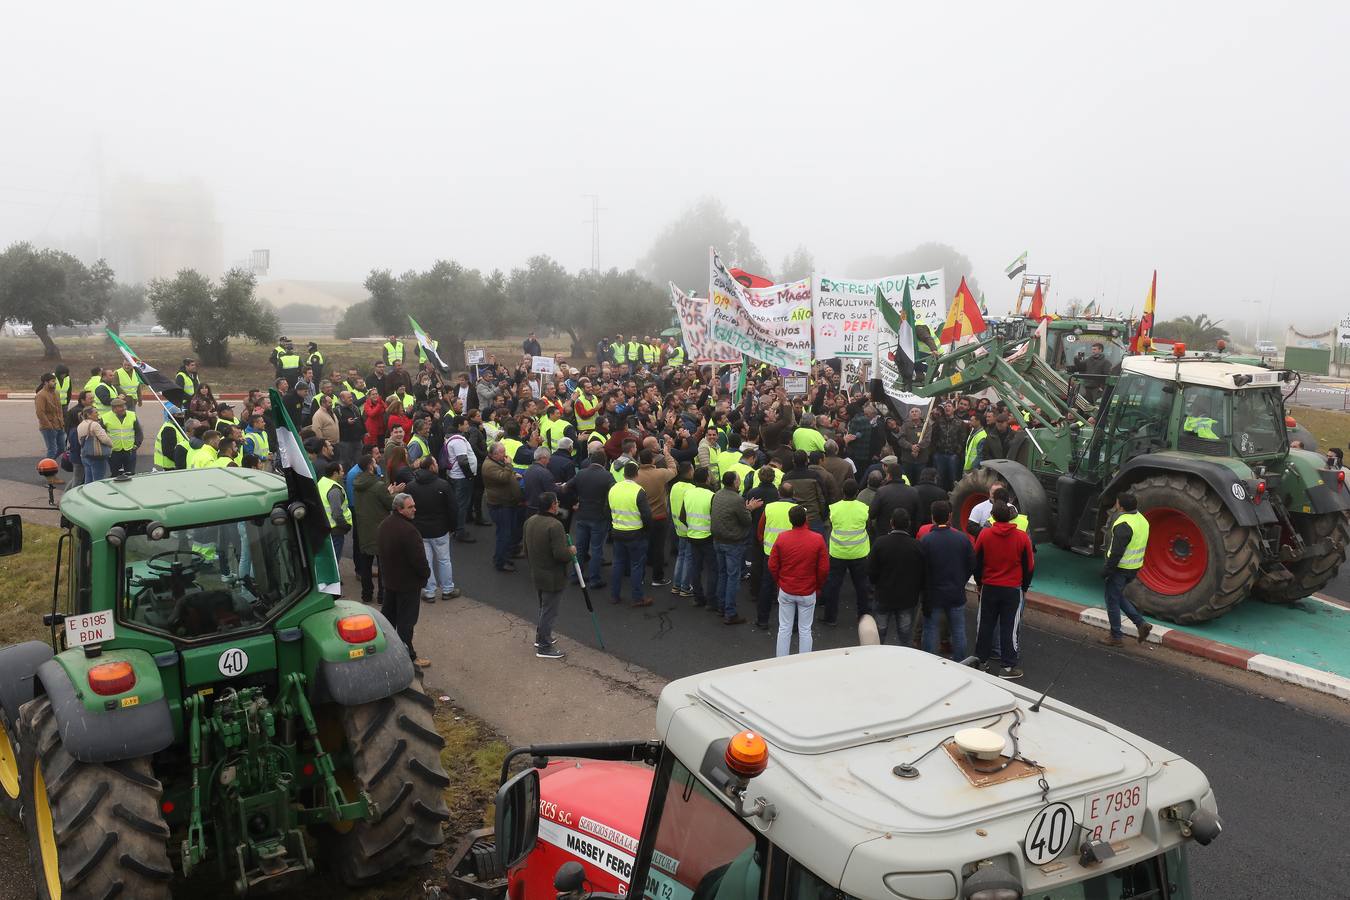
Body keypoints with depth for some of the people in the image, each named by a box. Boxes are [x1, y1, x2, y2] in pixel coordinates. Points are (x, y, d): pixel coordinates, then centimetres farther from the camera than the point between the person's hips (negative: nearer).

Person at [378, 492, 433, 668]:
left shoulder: (383, 525, 2)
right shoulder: (408, 531, -29)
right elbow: (418, 559, -25)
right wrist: (426, 573, -6)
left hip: (389, 579, 9)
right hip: (408, 583, -9)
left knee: (389, 614, 21)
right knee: (406, 620, 1)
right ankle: (408, 657, 9)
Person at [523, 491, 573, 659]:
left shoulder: (530, 521, 2)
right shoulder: (554, 526, -26)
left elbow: (527, 550, 12)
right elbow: (560, 554, -29)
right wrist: (571, 551, -9)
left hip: (536, 574, 9)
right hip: (553, 578, -9)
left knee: (544, 607, 25)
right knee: (550, 612, 3)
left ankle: (540, 637, 38)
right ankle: (544, 647, 12)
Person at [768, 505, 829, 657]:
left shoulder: (781, 538, -11)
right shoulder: (818, 539, -14)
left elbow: (772, 566, -4)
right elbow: (824, 569, -9)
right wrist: (818, 586, 8)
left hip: (785, 591, 1)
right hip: (808, 593, -1)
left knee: (784, 629, 11)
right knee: (805, 630, 10)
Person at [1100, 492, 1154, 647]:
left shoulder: (1123, 525, -24)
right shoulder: (1142, 519, 6)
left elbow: (1116, 552, -24)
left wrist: (1106, 570, -16)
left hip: (1120, 568, -9)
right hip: (1135, 568, 9)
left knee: (1112, 600, 5)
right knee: (1118, 596, 24)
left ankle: (1116, 636, 13)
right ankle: (1141, 623, 14)